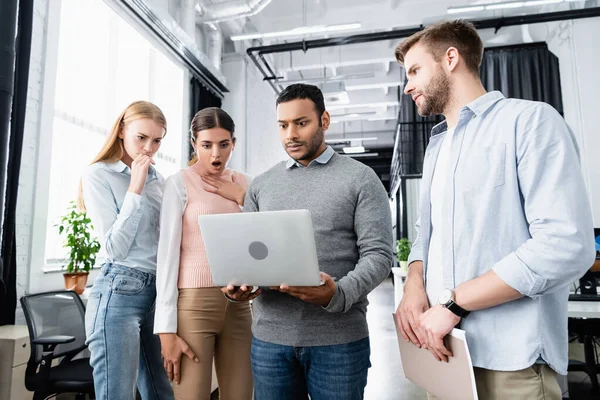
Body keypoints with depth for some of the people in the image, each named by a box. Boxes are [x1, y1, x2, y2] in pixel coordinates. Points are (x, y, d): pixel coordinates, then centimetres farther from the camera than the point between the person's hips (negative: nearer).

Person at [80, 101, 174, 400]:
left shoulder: (158, 179, 13)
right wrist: (135, 189, -13)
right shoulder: (98, 174, -4)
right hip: (119, 292, -6)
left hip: (158, 289, 6)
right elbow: (116, 247, -12)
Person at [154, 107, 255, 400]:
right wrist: (166, 328, -10)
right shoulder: (179, 183, -3)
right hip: (193, 304, -4)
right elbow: (167, 254, -7)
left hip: (238, 305, 5)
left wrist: (241, 198, -5)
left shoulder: (243, 184, 10)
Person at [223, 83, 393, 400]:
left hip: (338, 339, -3)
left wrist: (339, 294, -24)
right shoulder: (261, 185, 10)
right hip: (269, 337, 3)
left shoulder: (361, 178, -2)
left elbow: (378, 254, -8)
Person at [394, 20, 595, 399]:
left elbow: (567, 244, -19)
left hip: (508, 359, -6)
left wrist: (453, 302, -18)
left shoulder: (530, 119, -9)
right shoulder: (437, 145, 13)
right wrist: (414, 285, -5)